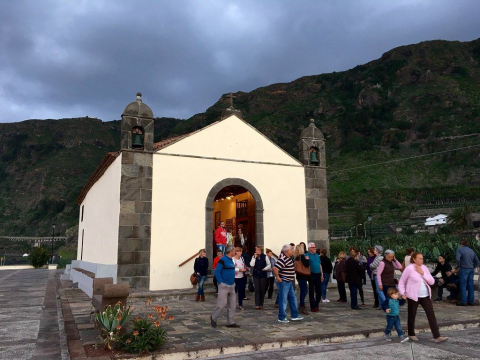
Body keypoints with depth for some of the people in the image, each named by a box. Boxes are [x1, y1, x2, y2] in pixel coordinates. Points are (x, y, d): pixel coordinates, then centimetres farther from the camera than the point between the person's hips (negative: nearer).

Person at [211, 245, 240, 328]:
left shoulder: (231, 260, 13)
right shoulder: (222, 260, -13)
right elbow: (217, 272, -17)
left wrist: (233, 282, 13)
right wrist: (221, 282, -18)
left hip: (232, 286, 8)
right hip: (224, 286, -8)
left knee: (232, 305, 8)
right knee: (222, 304, -6)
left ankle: (231, 322, 15)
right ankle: (213, 318, 14)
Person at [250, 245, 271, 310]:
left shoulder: (265, 257, -3)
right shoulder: (254, 256, 2)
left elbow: (269, 265, 3)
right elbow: (251, 264, -9)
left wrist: (265, 268, -12)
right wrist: (255, 257, -13)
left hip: (263, 275, -1)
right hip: (256, 275, 1)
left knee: (262, 290, 6)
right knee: (257, 290, -1)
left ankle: (261, 304, 17)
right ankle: (257, 305, 2)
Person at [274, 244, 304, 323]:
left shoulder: (289, 257, 7)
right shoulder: (283, 259, -24)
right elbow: (275, 268, -33)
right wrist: (278, 277, -22)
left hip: (289, 282, 10)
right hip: (284, 282, -10)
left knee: (292, 298, 16)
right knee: (283, 299, -2)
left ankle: (294, 315, 26)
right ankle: (282, 318, 6)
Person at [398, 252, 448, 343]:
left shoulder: (424, 268, 5)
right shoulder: (409, 268, -11)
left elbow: (432, 282, 0)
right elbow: (401, 282, -5)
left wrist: (423, 273, -12)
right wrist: (402, 293, -14)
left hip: (425, 296, 5)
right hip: (413, 296, -5)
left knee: (431, 315, -1)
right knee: (412, 315, 9)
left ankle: (437, 336, 2)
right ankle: (411, 334, 26)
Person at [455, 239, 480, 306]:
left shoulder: (460, 249, -1)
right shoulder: (471, 250, 16)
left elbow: (458, 259, -18)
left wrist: (459, 266, -3)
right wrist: (473, 267, 17)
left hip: (464, 269, -6)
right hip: (471, 269, 6)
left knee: (463, 285, -3)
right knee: (470, 285, 10)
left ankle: (463, 301, -4)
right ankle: (471, 301, 15)